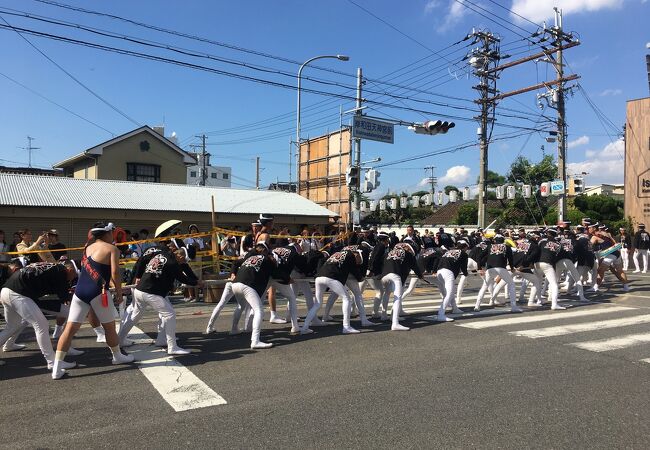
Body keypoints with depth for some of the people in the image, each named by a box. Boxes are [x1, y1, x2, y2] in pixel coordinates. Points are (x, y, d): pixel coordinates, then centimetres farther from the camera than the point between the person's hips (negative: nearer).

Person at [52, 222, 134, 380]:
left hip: (80, 291, 6)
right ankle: (118, 356, 29)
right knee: (109, 327, 12)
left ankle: (57, 368, -3)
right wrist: (119, 292, 0)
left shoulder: (87, 248, 18)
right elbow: (115, 274, -10)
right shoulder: (112, 249, -2)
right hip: (98, 292, -6)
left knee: (70, 328, 2)